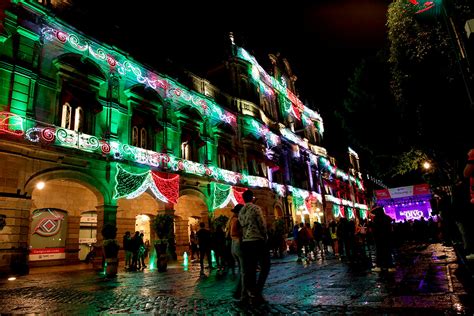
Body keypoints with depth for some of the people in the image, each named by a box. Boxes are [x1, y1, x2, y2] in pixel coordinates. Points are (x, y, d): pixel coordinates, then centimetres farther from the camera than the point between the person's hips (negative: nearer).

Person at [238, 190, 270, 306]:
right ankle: (256, 293, -4)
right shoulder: (255, 208, -7)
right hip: (258, 241, -6)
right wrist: (265, 238, 3)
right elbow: (262, 224, -8)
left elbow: (242, 226, 11)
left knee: (248, 269, 10)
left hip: (245, 243, 7)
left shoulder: (240, 212, 11)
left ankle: (246, 295, 11)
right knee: (265, 267, 3)